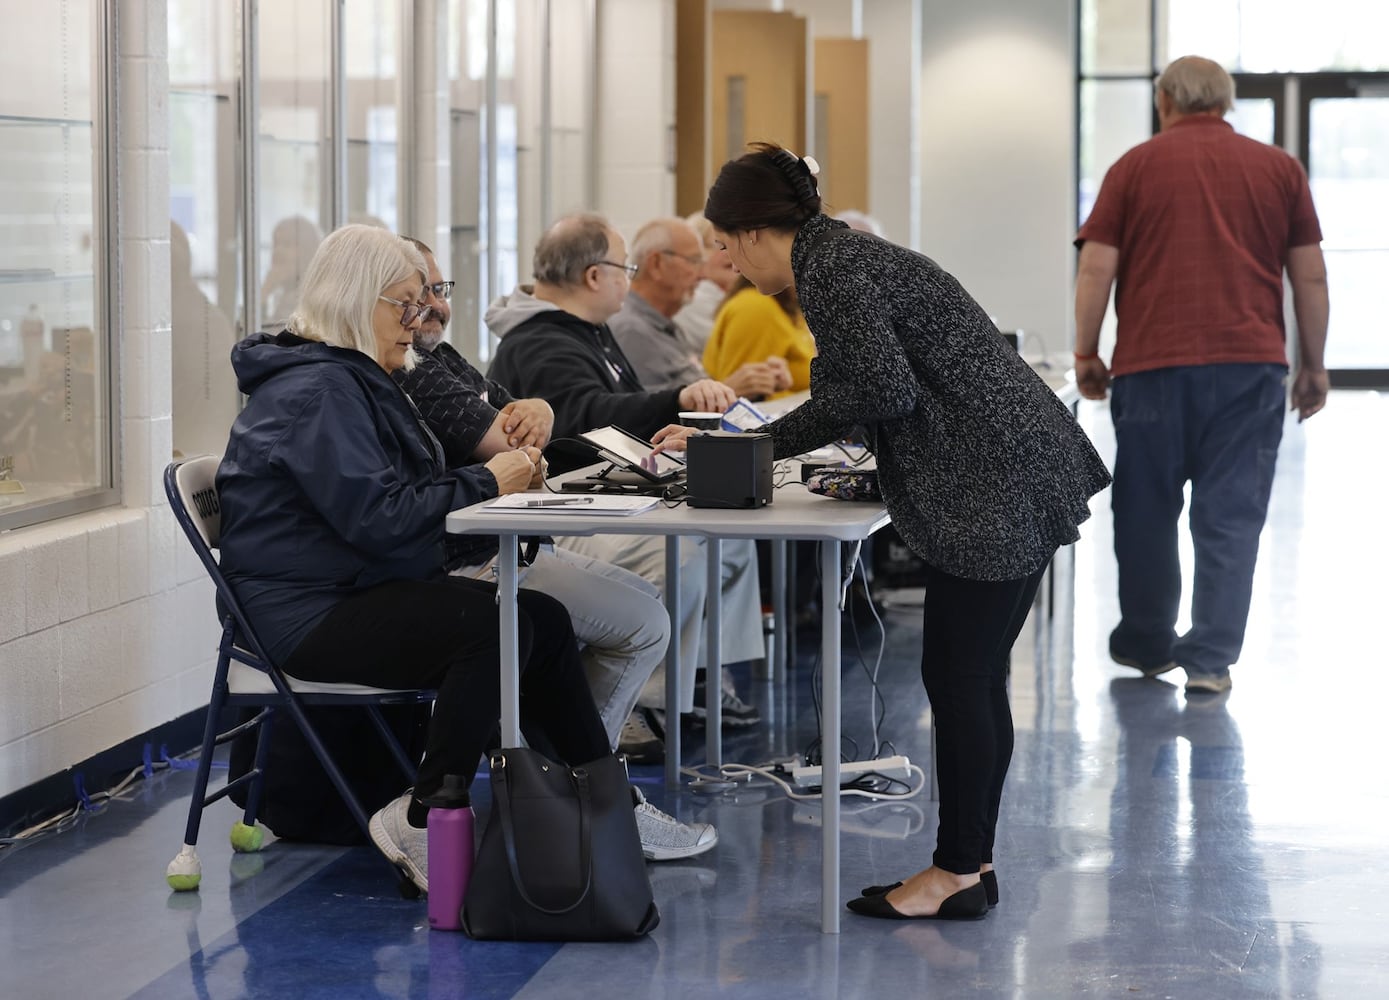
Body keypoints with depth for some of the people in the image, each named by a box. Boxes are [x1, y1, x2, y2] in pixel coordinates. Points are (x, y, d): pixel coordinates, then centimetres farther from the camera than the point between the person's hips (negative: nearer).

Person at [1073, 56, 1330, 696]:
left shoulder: (1135, 167, 6)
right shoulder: (1279, 170, 10)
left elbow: (1096, 267, 0)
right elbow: (1310, 275, 9)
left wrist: (1086, 354, 6)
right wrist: (1313, 365, 15)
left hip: (1152, 362, 0)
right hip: (1251, 364, 1)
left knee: (1146, 511, 12)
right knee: (1230, 517, 2)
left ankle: (1146, 644, 24)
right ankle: (1211, 659, -3)